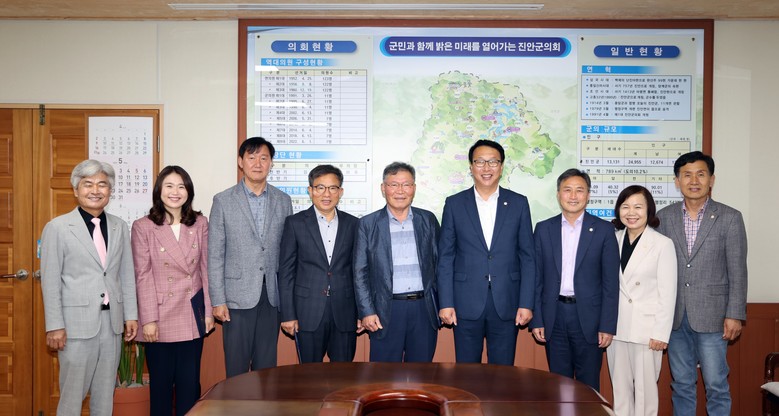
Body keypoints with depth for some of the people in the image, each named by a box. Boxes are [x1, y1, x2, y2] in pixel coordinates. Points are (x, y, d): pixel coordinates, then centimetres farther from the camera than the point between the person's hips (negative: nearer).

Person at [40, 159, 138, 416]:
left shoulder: (120, 227, 8)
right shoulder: (57, 228, -3)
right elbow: (50, 281, -4)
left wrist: (131, 315, 7)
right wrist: (55, 326, -8)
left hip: (112, 321, 4)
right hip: (77, 322, -4)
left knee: (106, 391, 12)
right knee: (72, 393, 3)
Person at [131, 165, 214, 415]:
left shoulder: (200, 224, 3)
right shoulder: (143, 227, -5)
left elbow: (206, 270, 6)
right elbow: (142, 276, -7)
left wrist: (208, 311, 4)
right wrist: (148, 319, -10)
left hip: (192, 316, 2)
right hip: (160, 316, -2)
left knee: (189, 382, 10)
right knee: (161, 382, 10)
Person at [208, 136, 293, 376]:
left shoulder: (283, 201, 8)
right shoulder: (223, 201, 0)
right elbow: (215, 255, -1)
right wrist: (218, 300, -6)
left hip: (272, 296, 3)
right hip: (238, 296, -2)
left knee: (267, 365, 10)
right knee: (237, 367, 4)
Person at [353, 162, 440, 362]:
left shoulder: (428, 220, 8)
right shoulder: (368, 224, 2)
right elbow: (360, 273, 1)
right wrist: (366, 312, -5)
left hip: (424, 308, 2)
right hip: (387, 311, -2)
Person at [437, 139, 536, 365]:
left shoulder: (518, 203, 5)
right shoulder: (454, 204, 3)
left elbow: (527, 257, 4)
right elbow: (445, 257, 2)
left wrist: (526, 303, -2)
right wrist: (446, 303, -4)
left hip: (506, 305, 1)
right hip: (466, 305, 0)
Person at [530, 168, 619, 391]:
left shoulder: (604, 230, -1)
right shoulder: (544, 229, 5)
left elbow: (611, 282, -2)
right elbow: (536, 278, 5)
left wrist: (607, 325, -7)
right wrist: (536, 320, 0)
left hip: (589, 316, -2)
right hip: (554, 316, 2)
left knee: (588, 386, 7)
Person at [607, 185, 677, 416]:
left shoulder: (663, 244, -6)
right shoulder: (613, 240, 5)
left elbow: (668, 293, -6)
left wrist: (661, 333, -8)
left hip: (646, 328, -4)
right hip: (616, 327, 4)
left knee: (645, 388, 4)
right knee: (619, 387, 11)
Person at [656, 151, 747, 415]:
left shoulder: (730, 218, -3)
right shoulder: (664, 217, 4)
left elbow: (737, 272, -3)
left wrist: (735, 315, -7)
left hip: (711, 315, -2)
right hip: (675, 315, 3)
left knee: (716, 385, 3)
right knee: (681, 384, 12)